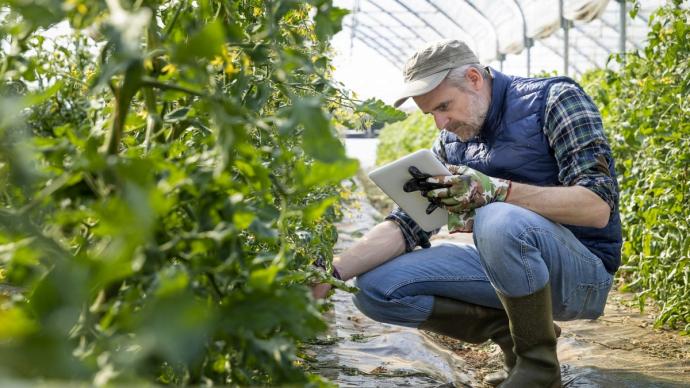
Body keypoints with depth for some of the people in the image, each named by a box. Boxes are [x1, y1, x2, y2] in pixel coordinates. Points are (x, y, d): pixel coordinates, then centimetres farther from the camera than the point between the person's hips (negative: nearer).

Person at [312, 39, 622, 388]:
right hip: (511, 264, 6)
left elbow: (598, 207, -21)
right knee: (375, 287, -7)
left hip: (581, 271, -6)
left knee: (499, 221, -38)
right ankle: (513, 331, 2)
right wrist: (331, 274, -14)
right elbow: (407, 223, 0)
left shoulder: (555, 100, -11)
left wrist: (496, 190, -32)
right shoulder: (452, 142, 6)